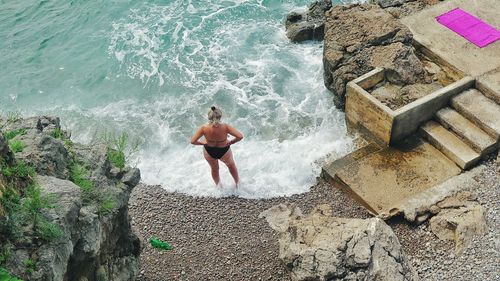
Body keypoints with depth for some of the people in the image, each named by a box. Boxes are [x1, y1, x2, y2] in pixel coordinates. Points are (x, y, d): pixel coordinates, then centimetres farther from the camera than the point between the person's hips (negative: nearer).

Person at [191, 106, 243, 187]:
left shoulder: (204, 128, -31)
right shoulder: (225, 127, -33)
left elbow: (193, 141, -26)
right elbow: (240, 136, -34)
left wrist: (202, 142, -6)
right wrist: (231, 142, -15)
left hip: (209, 152, 1)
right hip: (224, 151, -1)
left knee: (214, 169, 33)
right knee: (231, 165, 33)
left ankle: (218, 186, 57)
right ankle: (237, 183, 55)